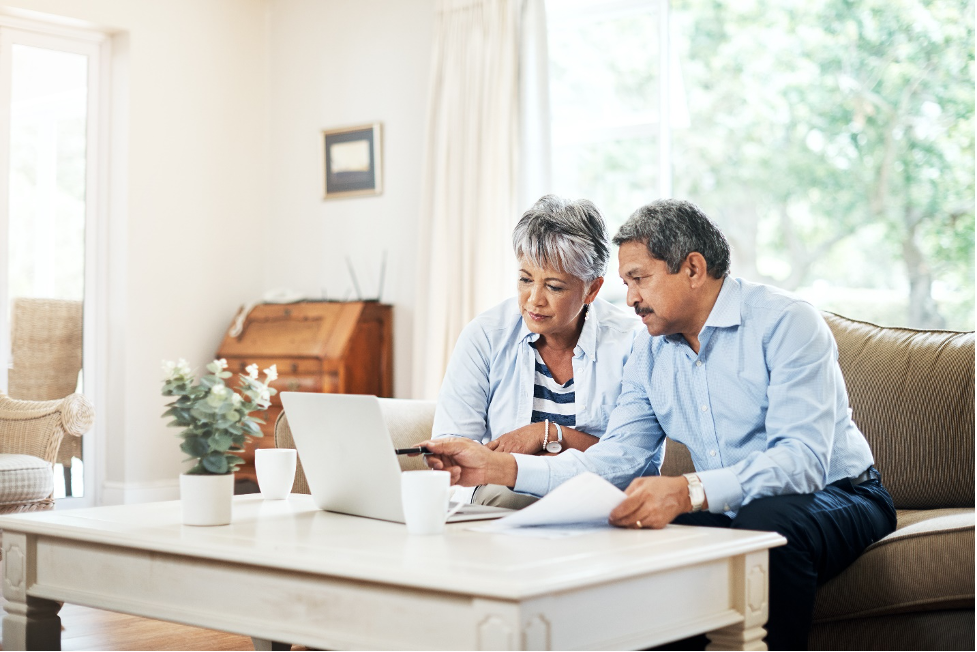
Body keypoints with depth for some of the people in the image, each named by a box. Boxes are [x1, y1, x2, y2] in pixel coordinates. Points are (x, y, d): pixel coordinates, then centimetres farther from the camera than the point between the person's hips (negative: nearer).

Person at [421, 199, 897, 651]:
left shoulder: (786, 323, -15)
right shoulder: (650, 352, 7)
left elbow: (803, 458, -27)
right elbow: (617, 458, 1)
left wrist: (689, 491, -43)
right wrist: (500, 468, -11)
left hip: (838, 495, -5)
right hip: (727, 511, 5)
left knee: (768, 519, -37)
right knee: (623, 529, -19)